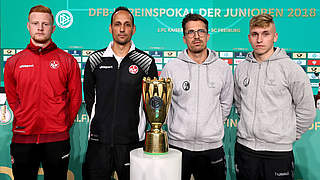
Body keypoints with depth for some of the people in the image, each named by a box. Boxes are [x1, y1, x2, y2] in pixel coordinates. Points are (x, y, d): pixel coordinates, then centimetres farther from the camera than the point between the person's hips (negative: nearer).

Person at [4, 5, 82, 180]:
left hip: (57, 139, -1)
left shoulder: (67, 61, 1)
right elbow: (12, 98, 14)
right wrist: (25, 122, 7)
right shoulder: (13, 62, 7)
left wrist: (63, 125, 3)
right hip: (22, 138, 2)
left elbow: (75, 98, 4)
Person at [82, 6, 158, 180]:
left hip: (132, 140, -1)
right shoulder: (95, 60, 5)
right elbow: (88, 94, 14)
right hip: (98, 140, 2)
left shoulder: (146, 62, 0)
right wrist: (98, 121, 8)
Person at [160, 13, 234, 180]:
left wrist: (213, 127, 9)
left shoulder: (223, 68, 2)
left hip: (212, 147, 1)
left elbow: (225, 104, 12)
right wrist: (178, 125, 4)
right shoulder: (171, 68, -3)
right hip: (177, 145, -1)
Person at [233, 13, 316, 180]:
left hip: (278, 151, -3)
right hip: (244, 147, 4)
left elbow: (306, 110, -1)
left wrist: (289, 134, 2)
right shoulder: (241, 69, 5)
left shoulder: (291, 69, -7)